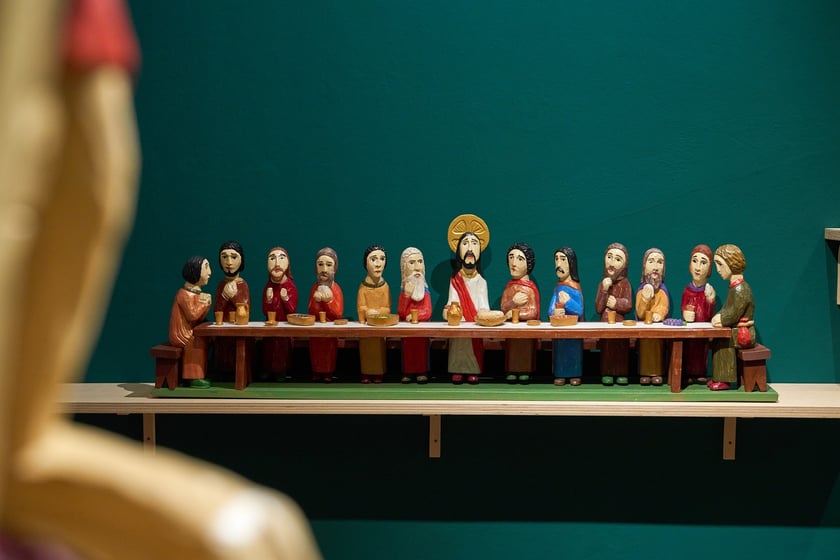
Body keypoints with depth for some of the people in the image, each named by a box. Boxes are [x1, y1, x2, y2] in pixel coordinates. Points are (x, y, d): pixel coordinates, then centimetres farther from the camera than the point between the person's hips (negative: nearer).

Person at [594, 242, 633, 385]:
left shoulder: (625, 283, 1)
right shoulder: (603, 283, 5)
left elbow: (628, 305, -6)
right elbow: (598, 308, -4)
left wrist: (616, 303, -15)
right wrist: (604, 291, -12)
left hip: (619, 322, -1)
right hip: (606, 323, 1)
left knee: (621, 348, -1)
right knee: (606, 349, 0)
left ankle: (621, 374, 6)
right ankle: (607, 374, 6)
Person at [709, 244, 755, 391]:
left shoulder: (740, 289, -21)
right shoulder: (735, 286, 12)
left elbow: (734, 314, -22)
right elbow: (728, 309, 17)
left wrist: (721, 320, -10)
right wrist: (719, 317, -2)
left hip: (743, 333, -10)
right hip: (737, 330, 10)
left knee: (723, 342, -17)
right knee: (717, 341, 2)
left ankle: (725, 380, -11)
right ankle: (720, 377, 5)